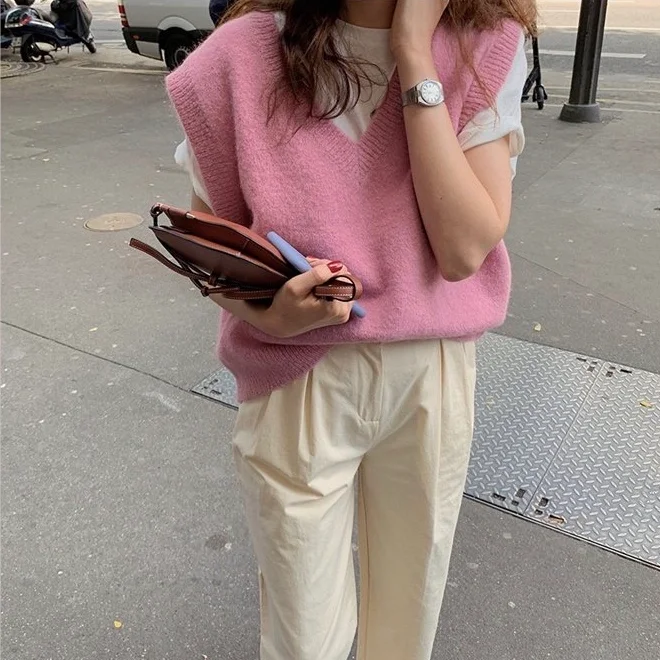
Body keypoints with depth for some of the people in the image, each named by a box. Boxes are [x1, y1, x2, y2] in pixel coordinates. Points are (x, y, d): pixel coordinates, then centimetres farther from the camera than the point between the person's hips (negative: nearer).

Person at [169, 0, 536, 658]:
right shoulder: (244, 56, -11)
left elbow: (466, 248, -17)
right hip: (298, 385, -1)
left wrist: (415, 54, -20)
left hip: (433, 376, 2)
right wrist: (265, 313, -24)